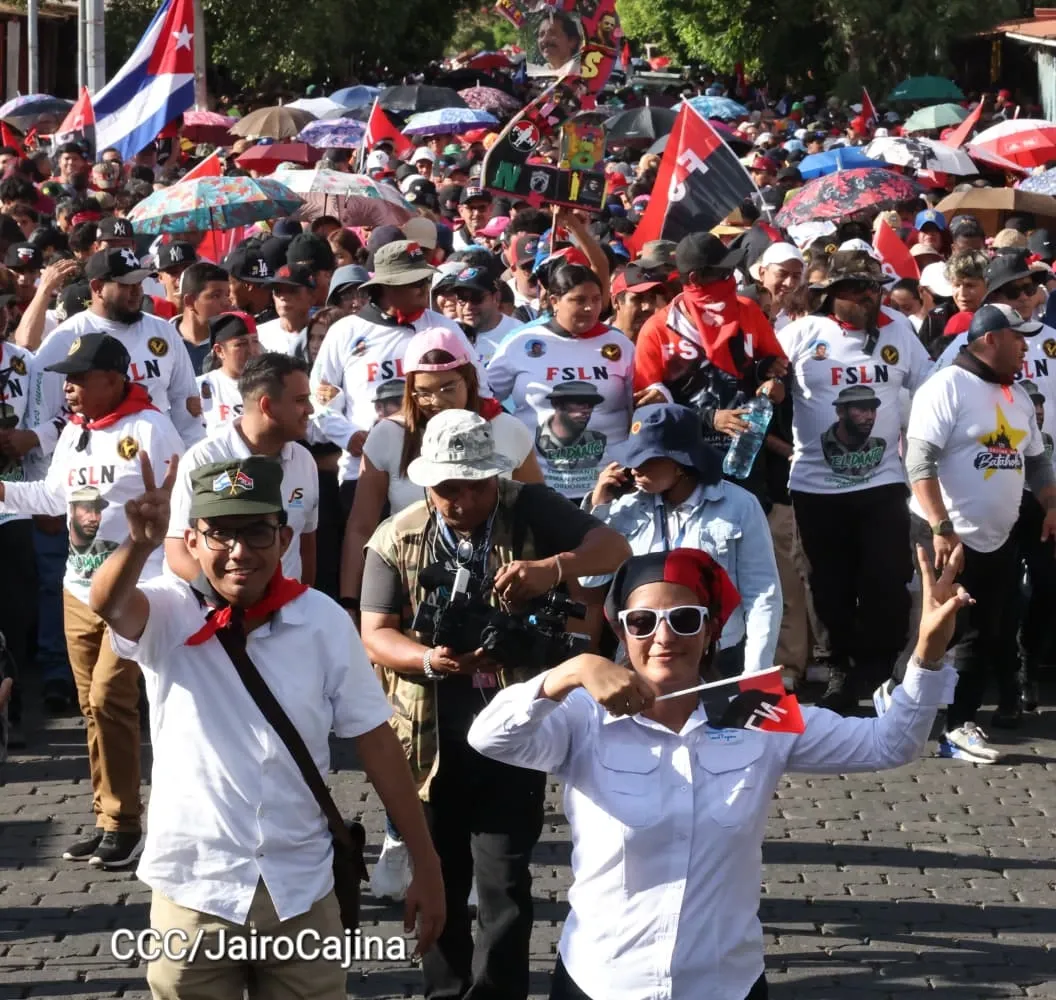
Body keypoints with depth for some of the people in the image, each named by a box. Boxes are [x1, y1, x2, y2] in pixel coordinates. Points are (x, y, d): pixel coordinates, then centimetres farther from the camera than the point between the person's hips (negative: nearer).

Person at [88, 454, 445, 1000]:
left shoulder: (323, 622, -6)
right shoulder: (167, 614, -8)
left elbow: (376, 743, 0)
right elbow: (108, 604, -30)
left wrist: (426, 867, 0)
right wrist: (140, 542, -52)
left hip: (301, 893, 1)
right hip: (193, 893, -1)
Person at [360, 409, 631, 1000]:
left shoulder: (530, 510, -1)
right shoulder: (396, 541, 0)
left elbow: (614, 547, -7)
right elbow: (376, 635, -4)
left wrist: (554, 567, -27)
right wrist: (428, 660, -25)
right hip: (430, 738, 2)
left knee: (504, 883, -5)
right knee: (437, 881, 13)